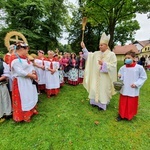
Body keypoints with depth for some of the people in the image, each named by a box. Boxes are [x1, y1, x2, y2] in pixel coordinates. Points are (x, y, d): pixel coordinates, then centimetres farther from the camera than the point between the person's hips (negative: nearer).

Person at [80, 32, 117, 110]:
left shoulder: (111, 54, -8)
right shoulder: (97, 53, 5)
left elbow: (113, 66, -13)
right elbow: (88, 56, -1)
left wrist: (104, 64, -24)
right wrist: (84, 48, -11)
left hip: (105, 77, -5)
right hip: (96, 76, 5)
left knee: (103, 90, 6)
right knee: (95, 89, 13)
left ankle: (102, 105, 24)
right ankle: (96, 102, 33)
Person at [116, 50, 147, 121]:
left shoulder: (139, 67, -9)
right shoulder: (122, 68, -4)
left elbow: (143, 77, -1)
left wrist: (136, 84, -12)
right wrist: (119, 77, -18)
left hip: (133, 91, -1)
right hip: (124, 90, 2)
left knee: (131, 104, 13)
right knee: (123, 103, 11)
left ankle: (129, 116, 35)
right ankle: (121, 114, 30)